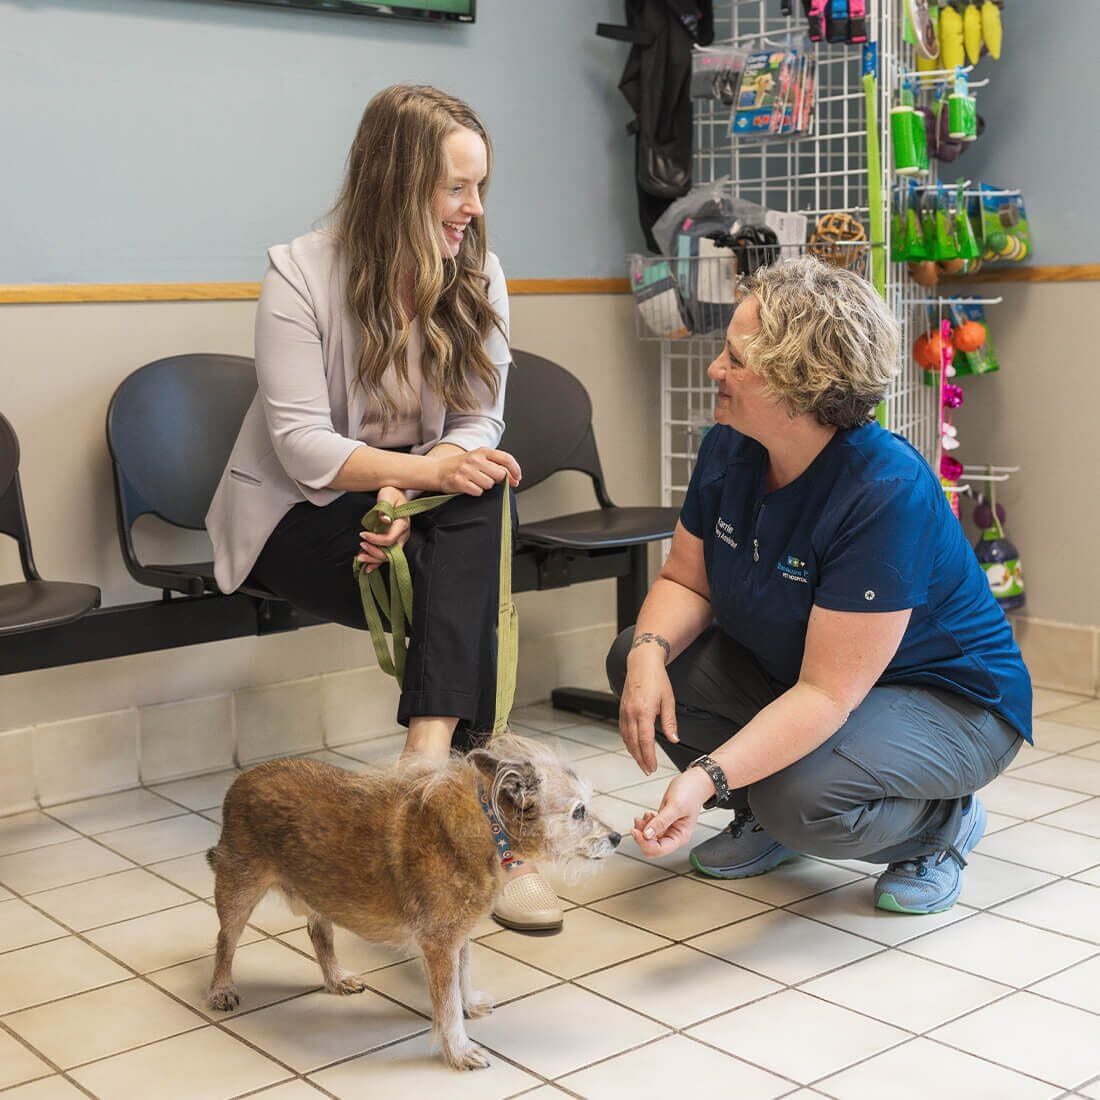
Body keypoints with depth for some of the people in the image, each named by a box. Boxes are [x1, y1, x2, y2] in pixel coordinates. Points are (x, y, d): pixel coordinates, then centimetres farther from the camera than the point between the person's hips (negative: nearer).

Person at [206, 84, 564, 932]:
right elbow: (301, 445, -19)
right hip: (301, 517, -4)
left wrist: (413, 494, -28)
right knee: (461, 587, -28)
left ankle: (430, 760, -41)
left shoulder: (480, 276, 1)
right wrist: (424, 470, -34)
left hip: (425, 508, 4)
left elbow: (481, 423, -7)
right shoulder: (301, 274, -12)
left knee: (480, 503, -31)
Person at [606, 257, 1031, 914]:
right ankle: (763, 819, 10)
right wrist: (651, 650, -24)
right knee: (635, 659, -11)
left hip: (948, 699, -7)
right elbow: (685, 581, 0)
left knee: (803, 799, -35)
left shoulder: (888, 493, -33)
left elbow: (827, 693, -35)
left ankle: (944, 821, 0)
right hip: (788, 669, 8)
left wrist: (707, 777, -44)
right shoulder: (728, 448, -10)